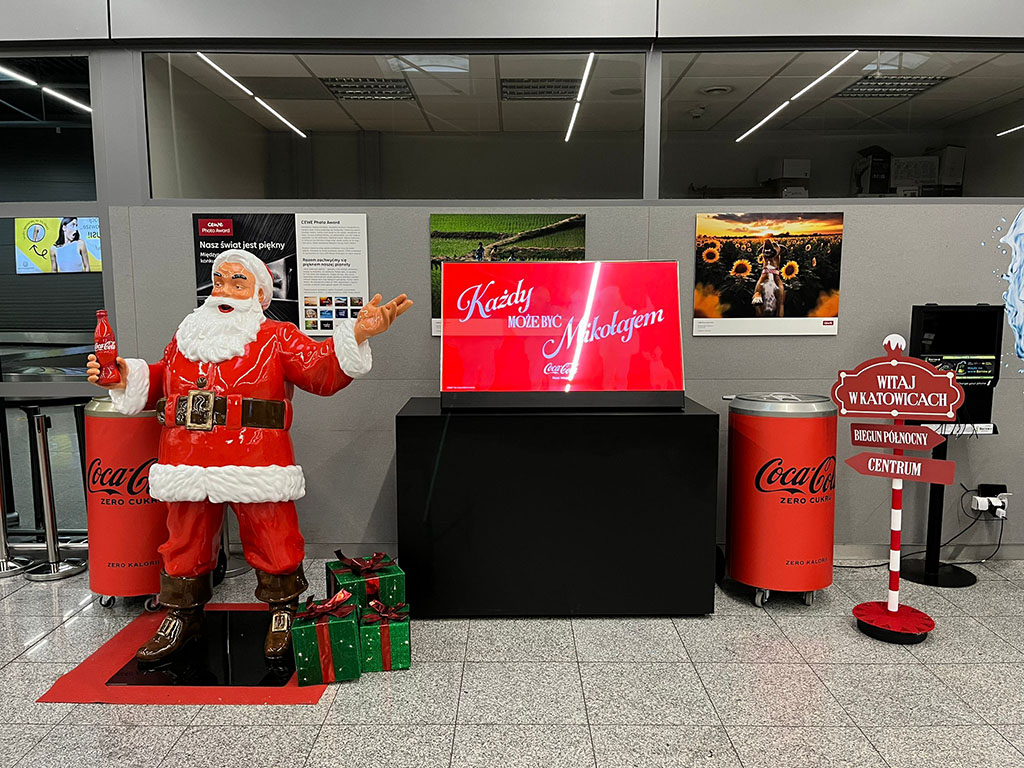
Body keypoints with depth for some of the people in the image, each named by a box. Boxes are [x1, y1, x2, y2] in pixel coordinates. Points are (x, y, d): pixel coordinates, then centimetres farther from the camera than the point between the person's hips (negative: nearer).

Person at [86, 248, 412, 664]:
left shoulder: (277, 338, 1)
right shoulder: (185, 337, 17)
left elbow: (323, 369, -12)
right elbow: (158, 383, 28)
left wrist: (357, 335, -27)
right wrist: (124, 379, 9)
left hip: (256, 466, -4)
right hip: (188, 465, 5)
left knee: (271, 539, 2)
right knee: (185, 539, 17)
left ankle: (283, 612, 25)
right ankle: (183, 615, 38)